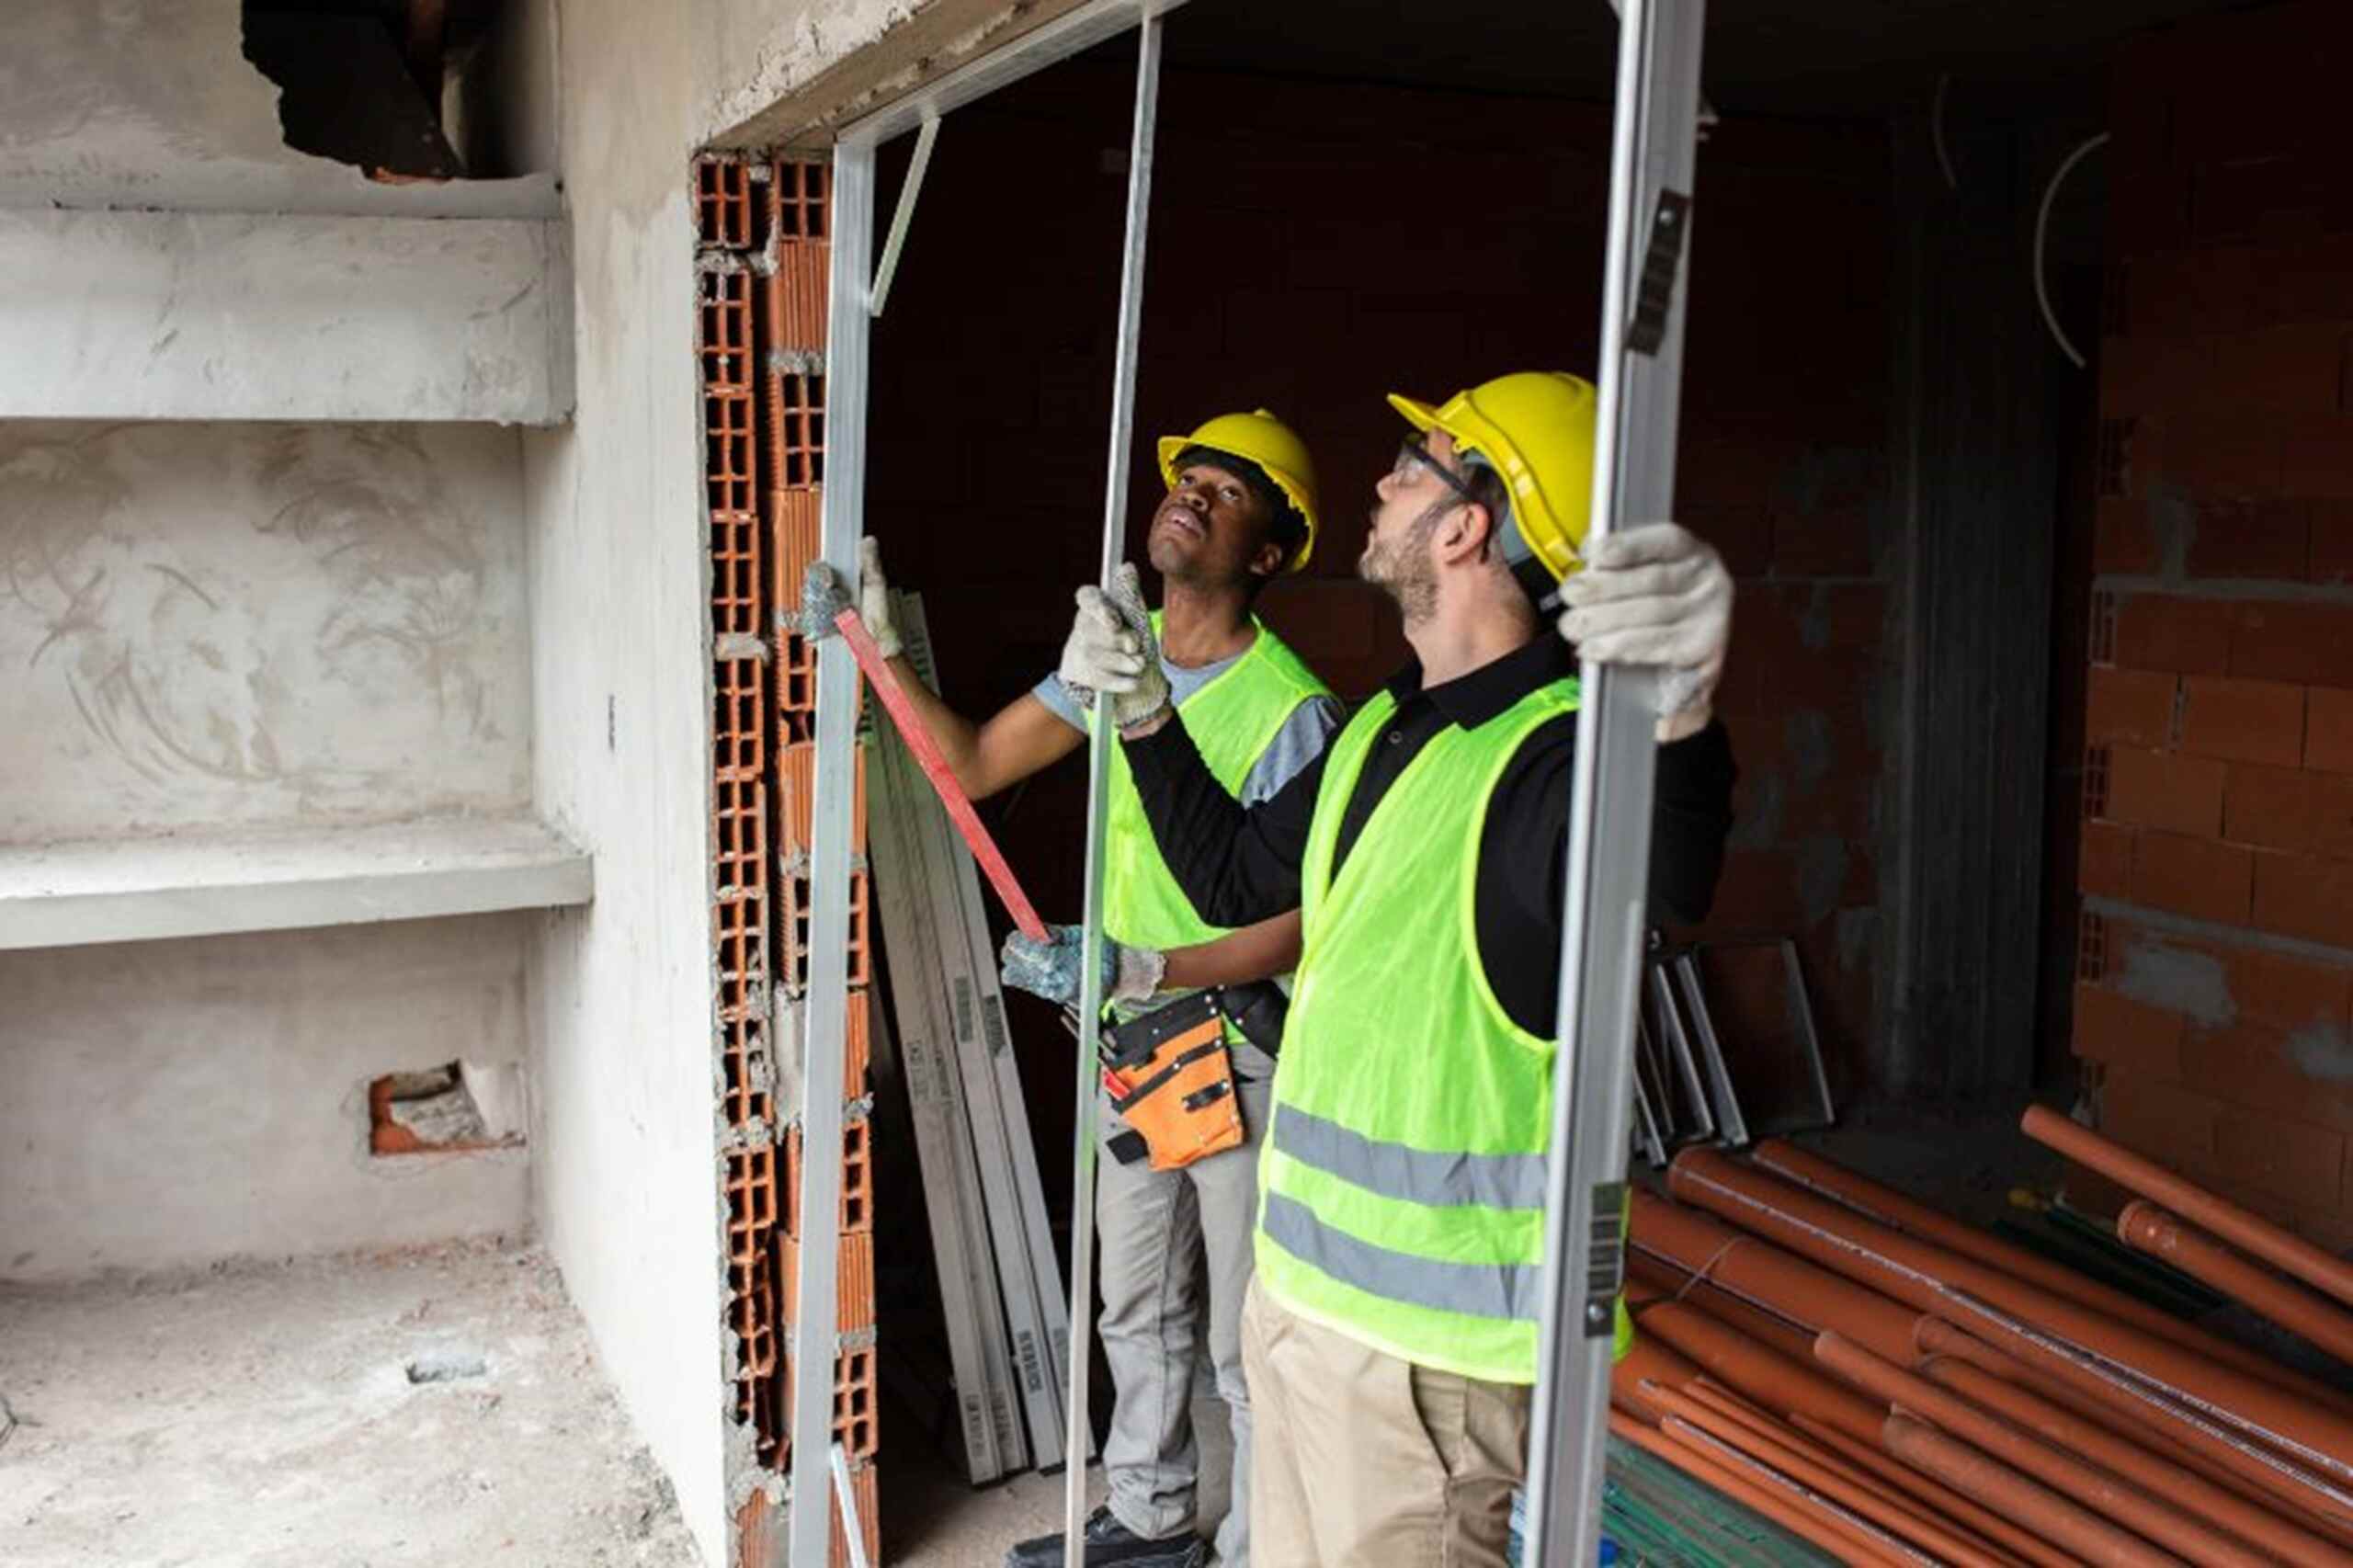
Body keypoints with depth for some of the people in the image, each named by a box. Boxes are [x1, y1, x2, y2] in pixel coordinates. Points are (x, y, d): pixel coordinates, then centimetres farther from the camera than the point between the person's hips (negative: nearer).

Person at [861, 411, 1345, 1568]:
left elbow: (1291, 924, -21)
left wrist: (1140, 970, -31)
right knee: (1138, 1305, 21)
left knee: (1244, 1335, 6)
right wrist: (881, 646, -5)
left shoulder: (1291, 711, -21)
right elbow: (974, 764, 4)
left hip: (1241, 1051, -7)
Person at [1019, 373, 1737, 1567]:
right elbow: (1233, 876, 22)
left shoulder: (1558, 751, -22)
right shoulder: (1378, 731, 8)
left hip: (1429, 1336, -9)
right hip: (1301, 1286, 9)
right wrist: (1145, 716, 12)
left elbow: (1660, 888, -45)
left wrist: (1674, 726, -66)